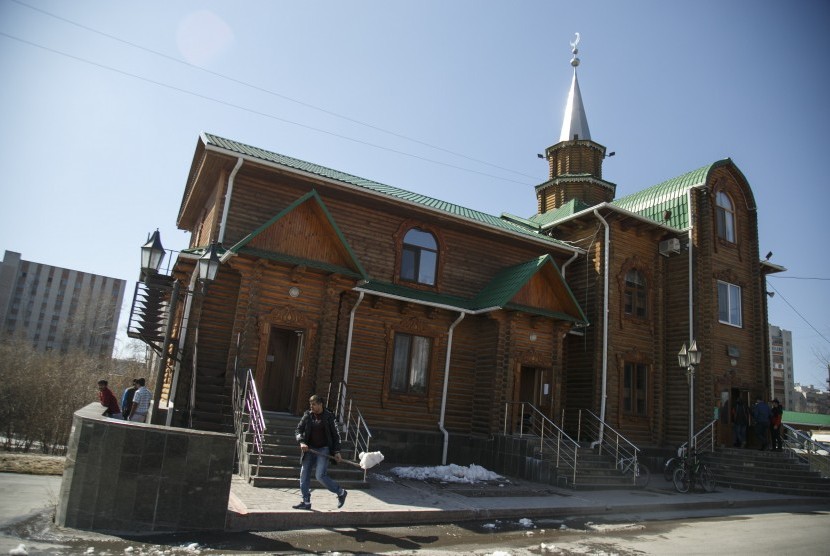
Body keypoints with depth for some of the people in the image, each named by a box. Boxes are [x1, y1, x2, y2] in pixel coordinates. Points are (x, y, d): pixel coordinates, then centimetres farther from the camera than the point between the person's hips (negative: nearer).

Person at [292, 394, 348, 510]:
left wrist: (337, 451, -6)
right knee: (304, 475, 3)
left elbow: (335, 435, -1)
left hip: (324, 450, -5)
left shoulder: (328, 416, -5)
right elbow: (298, 430, 4)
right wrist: (302, 442, -14)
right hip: (309, 449, 5)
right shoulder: (307, 415, 3)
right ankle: (306, 502, 17)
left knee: (321, 476, -12)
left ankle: (341, 492, 8)